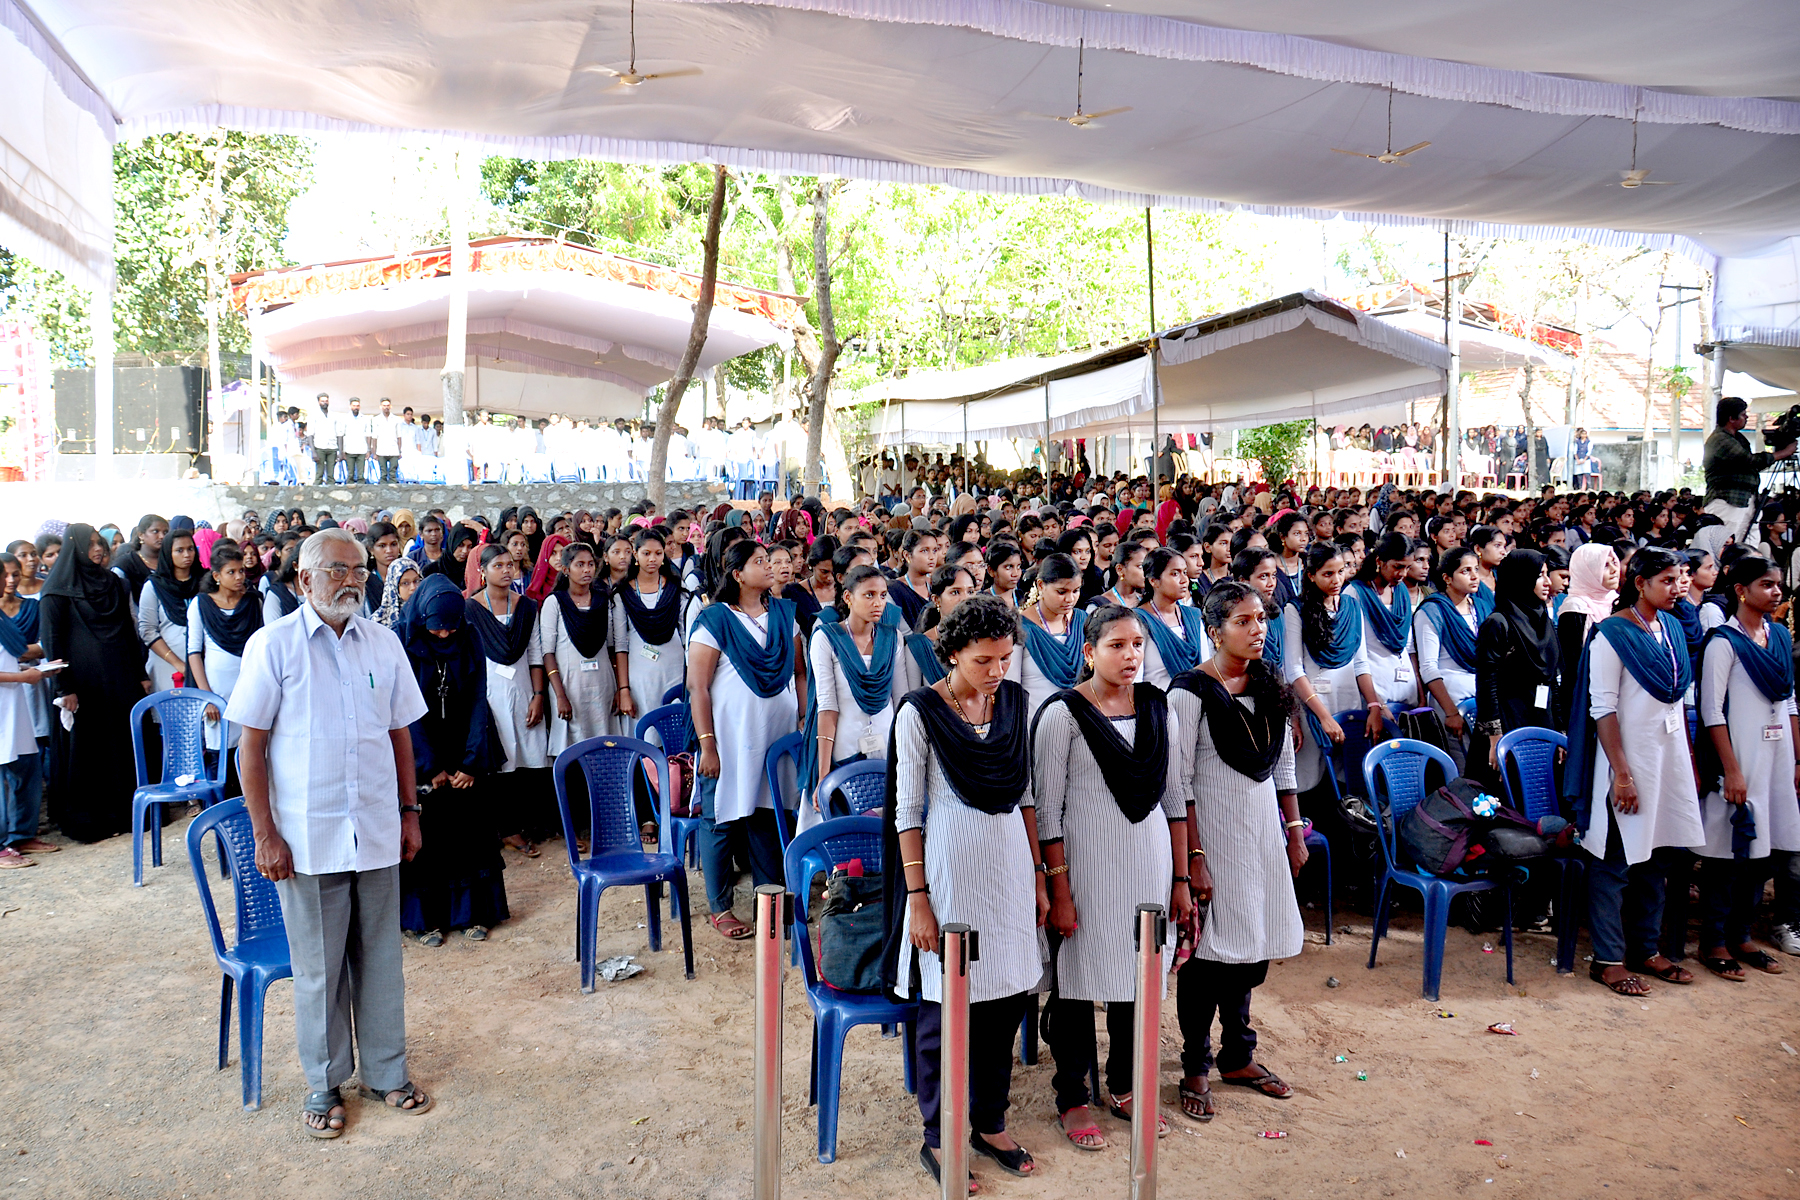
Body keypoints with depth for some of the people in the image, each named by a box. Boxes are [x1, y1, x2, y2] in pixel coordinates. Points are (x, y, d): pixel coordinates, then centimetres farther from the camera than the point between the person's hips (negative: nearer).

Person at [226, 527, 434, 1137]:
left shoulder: (383, 644, 4)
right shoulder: (273, 645, -6)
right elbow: (251, 744, -5)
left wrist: (409, 811, 11)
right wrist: (264, 834, -8)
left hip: (378, 833, 3)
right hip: (308, 836, -3)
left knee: (381, 957, 12)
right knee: (319, 966, 8)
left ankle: (386, 1071, 27)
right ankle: (325, 1083, 26)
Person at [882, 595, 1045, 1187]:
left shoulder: (1014, 702, 4)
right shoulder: (921, 712, -10)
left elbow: (1025, 794, 11)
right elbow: (907, 810, -9)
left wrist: (1037, 875, 10)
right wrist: (917, 898, -12)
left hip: (1010, 860, 5)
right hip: (950, 862, -5)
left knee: (1006, 997, 11)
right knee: (947, 1003, 3)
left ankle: (990, 1124, 28)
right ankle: (939, 1136, 20)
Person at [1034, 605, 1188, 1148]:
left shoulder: (1159, 710, 5)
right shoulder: (1062, 713, -10)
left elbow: (1174, 796, 9)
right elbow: (1046, 807, -10)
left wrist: (1181, 879, 8)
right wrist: (1058, 889, -12)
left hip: (1149, 859, 5)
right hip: (1086, 862, -5)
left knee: (1142, 972, 13)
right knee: (1078, 979, 4)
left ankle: (1125, 1088, 32)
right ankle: (1072, 1098, 22)